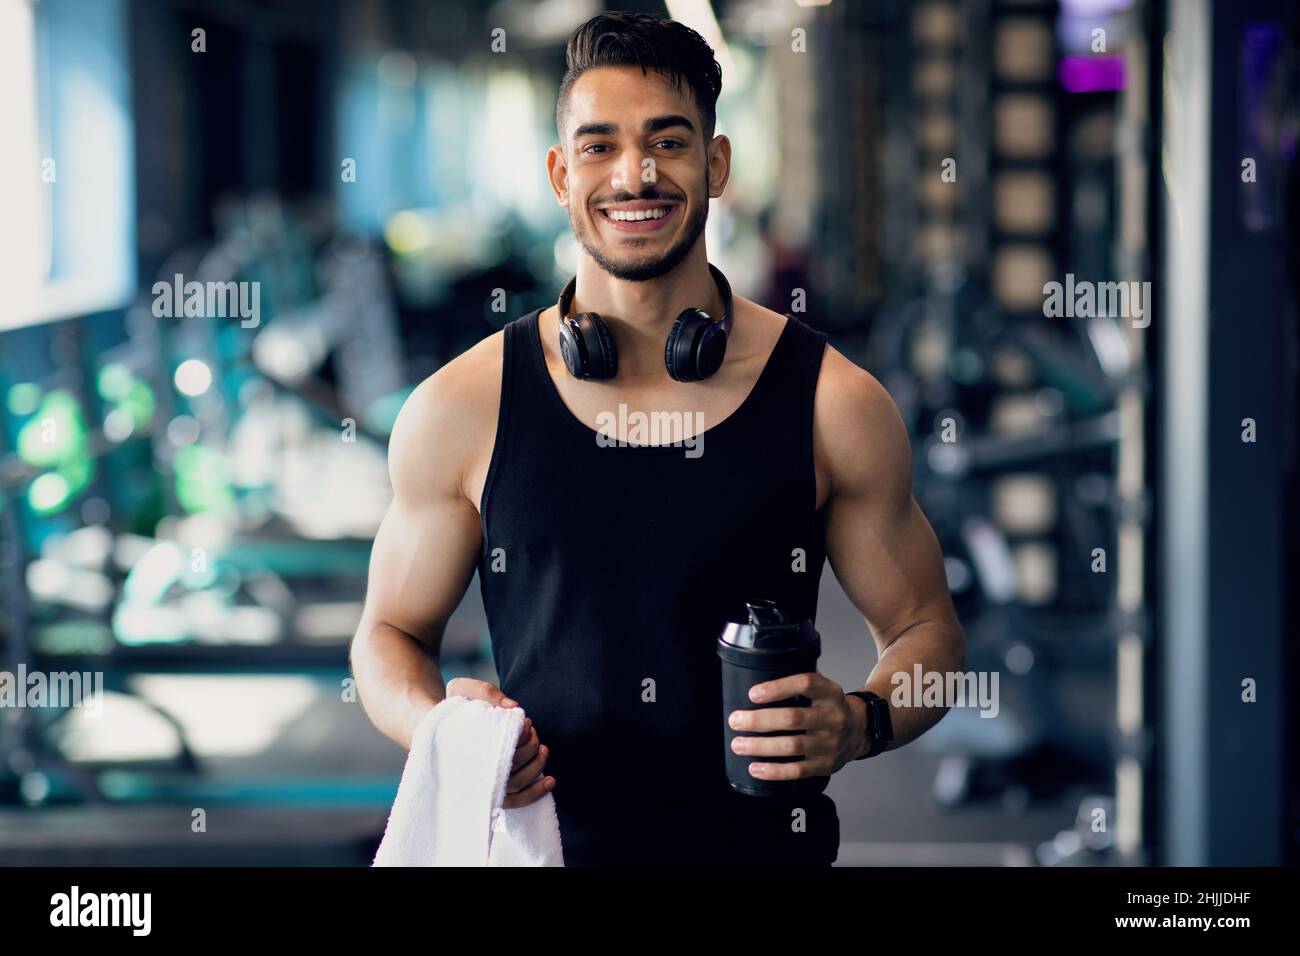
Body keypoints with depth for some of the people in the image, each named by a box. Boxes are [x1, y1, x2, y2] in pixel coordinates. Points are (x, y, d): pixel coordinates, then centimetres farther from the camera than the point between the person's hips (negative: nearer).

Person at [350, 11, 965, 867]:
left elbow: (925, 630, 7)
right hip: (542, 840, 0)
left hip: (764, 845, 0)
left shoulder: (835, 404, -2)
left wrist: (860, 724, -12)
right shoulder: (460, 410, -1)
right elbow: (391, 634, 9)